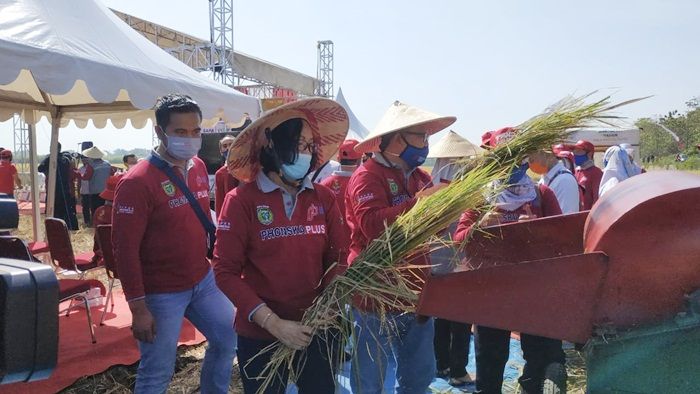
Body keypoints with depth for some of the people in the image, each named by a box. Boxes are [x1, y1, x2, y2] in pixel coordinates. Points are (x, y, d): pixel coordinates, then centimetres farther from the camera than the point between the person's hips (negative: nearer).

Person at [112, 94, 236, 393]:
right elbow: (125, 249, -18)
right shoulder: (137, 182, -19)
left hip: (203, 280, 7)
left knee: (229, 339, 19)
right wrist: (138, 308, -17)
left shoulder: (198, 167, 3)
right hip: (161, 294, -7)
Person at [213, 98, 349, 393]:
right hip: (261, 334, -3)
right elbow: (226, 272, -12)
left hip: (319, 331, 3)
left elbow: (338, 258, 2)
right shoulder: (242, 200, -12)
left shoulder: (324, 198, -1)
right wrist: (272, 322, -18)